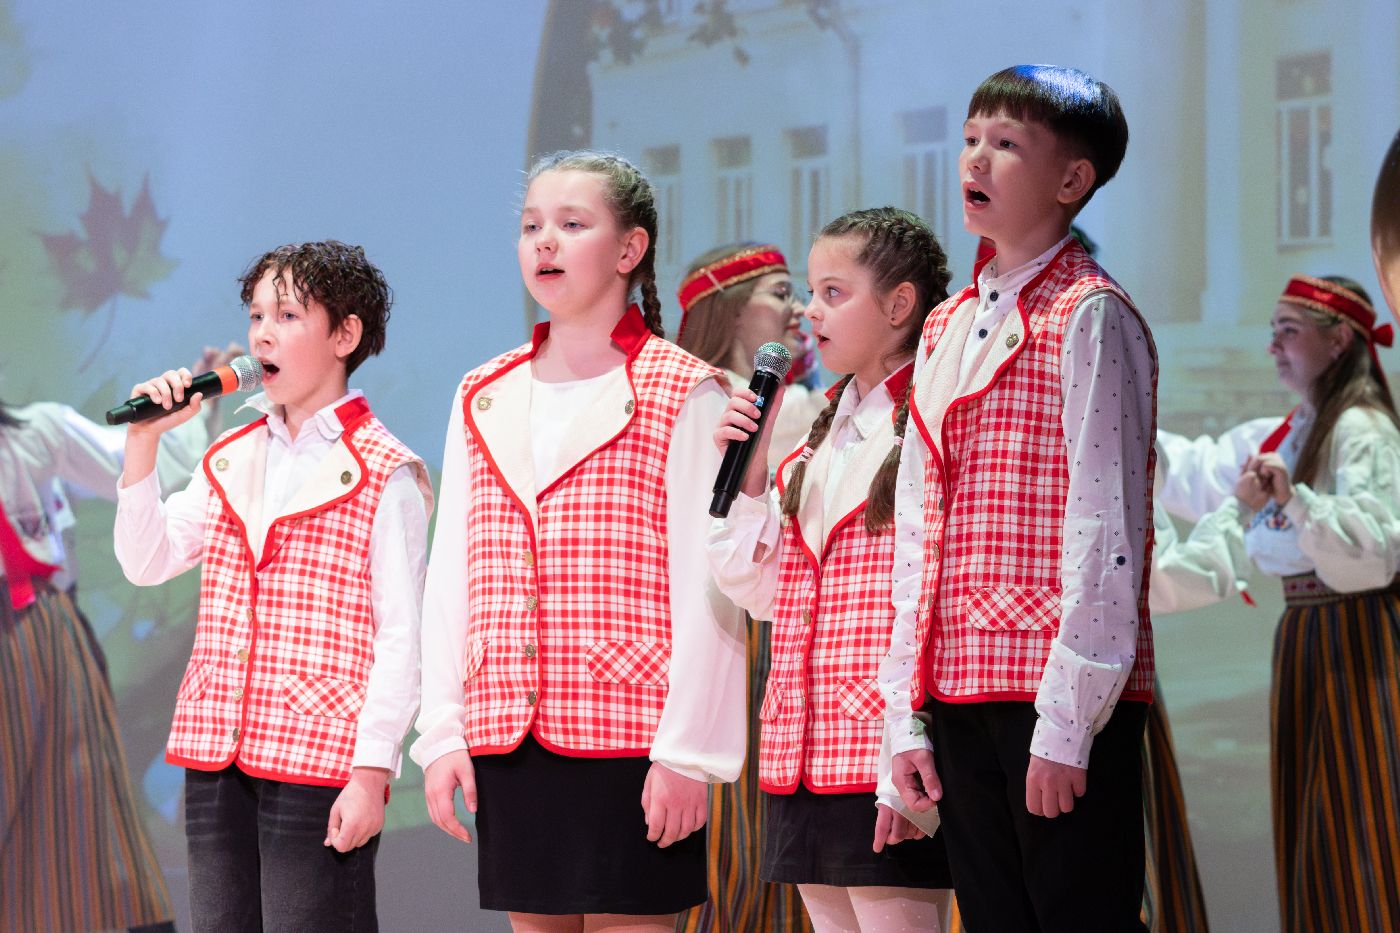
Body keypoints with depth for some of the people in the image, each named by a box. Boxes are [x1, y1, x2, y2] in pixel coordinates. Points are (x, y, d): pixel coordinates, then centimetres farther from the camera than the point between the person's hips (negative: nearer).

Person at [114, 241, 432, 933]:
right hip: (218, 756, 6)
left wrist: (373, 771, -13)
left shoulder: (384, 476, -4)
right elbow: (146, 562, 10)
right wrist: (144, 440, 2)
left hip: (321, 763, -6)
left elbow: (399, 637, -7)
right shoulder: (230, 461, 16)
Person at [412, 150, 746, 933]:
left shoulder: (684, 396, -2)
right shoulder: (483, 400, 14)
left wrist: (690, 750, -13)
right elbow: (450, 581, 13)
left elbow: (707, 593, -7)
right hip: (508, 741, 5)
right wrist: (442, 734, 6)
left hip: (633, 745, -5)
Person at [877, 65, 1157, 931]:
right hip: (961, 694, 8)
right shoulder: (948, 327, 17)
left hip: (1065, 698, -7)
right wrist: (907, 720, 12)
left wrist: (1067, 723, -16)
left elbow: (1104, 532, -12)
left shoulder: (1087, 317, -6)